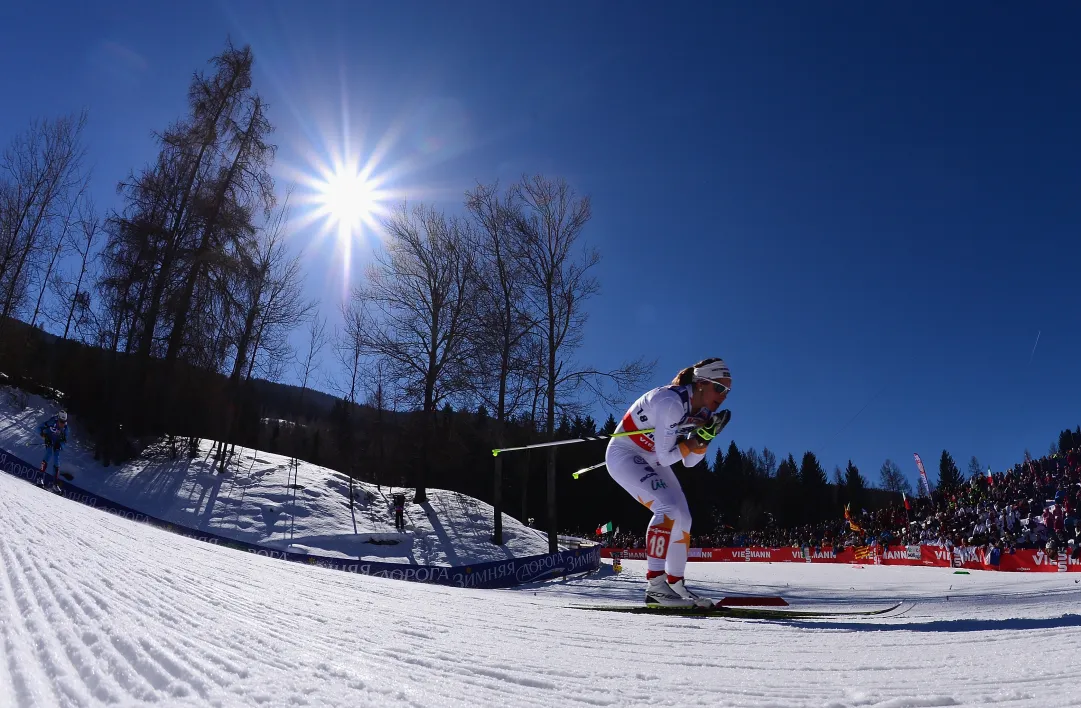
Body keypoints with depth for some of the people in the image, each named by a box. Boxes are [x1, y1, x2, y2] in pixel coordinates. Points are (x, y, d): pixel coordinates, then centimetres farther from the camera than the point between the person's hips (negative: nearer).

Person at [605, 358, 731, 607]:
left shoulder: (701, 411, -2)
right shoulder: (671, 402, -29)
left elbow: (689, 462, 0)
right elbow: (665, 457, -25)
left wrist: (706, 435, -14)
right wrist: (697, 436, -20)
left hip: (651, 460, 9)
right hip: (624, 454, -9)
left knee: (683, 520, 5)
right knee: (668, 509, -25)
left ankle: (675, 584, 19)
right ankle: (655, 584, -20)